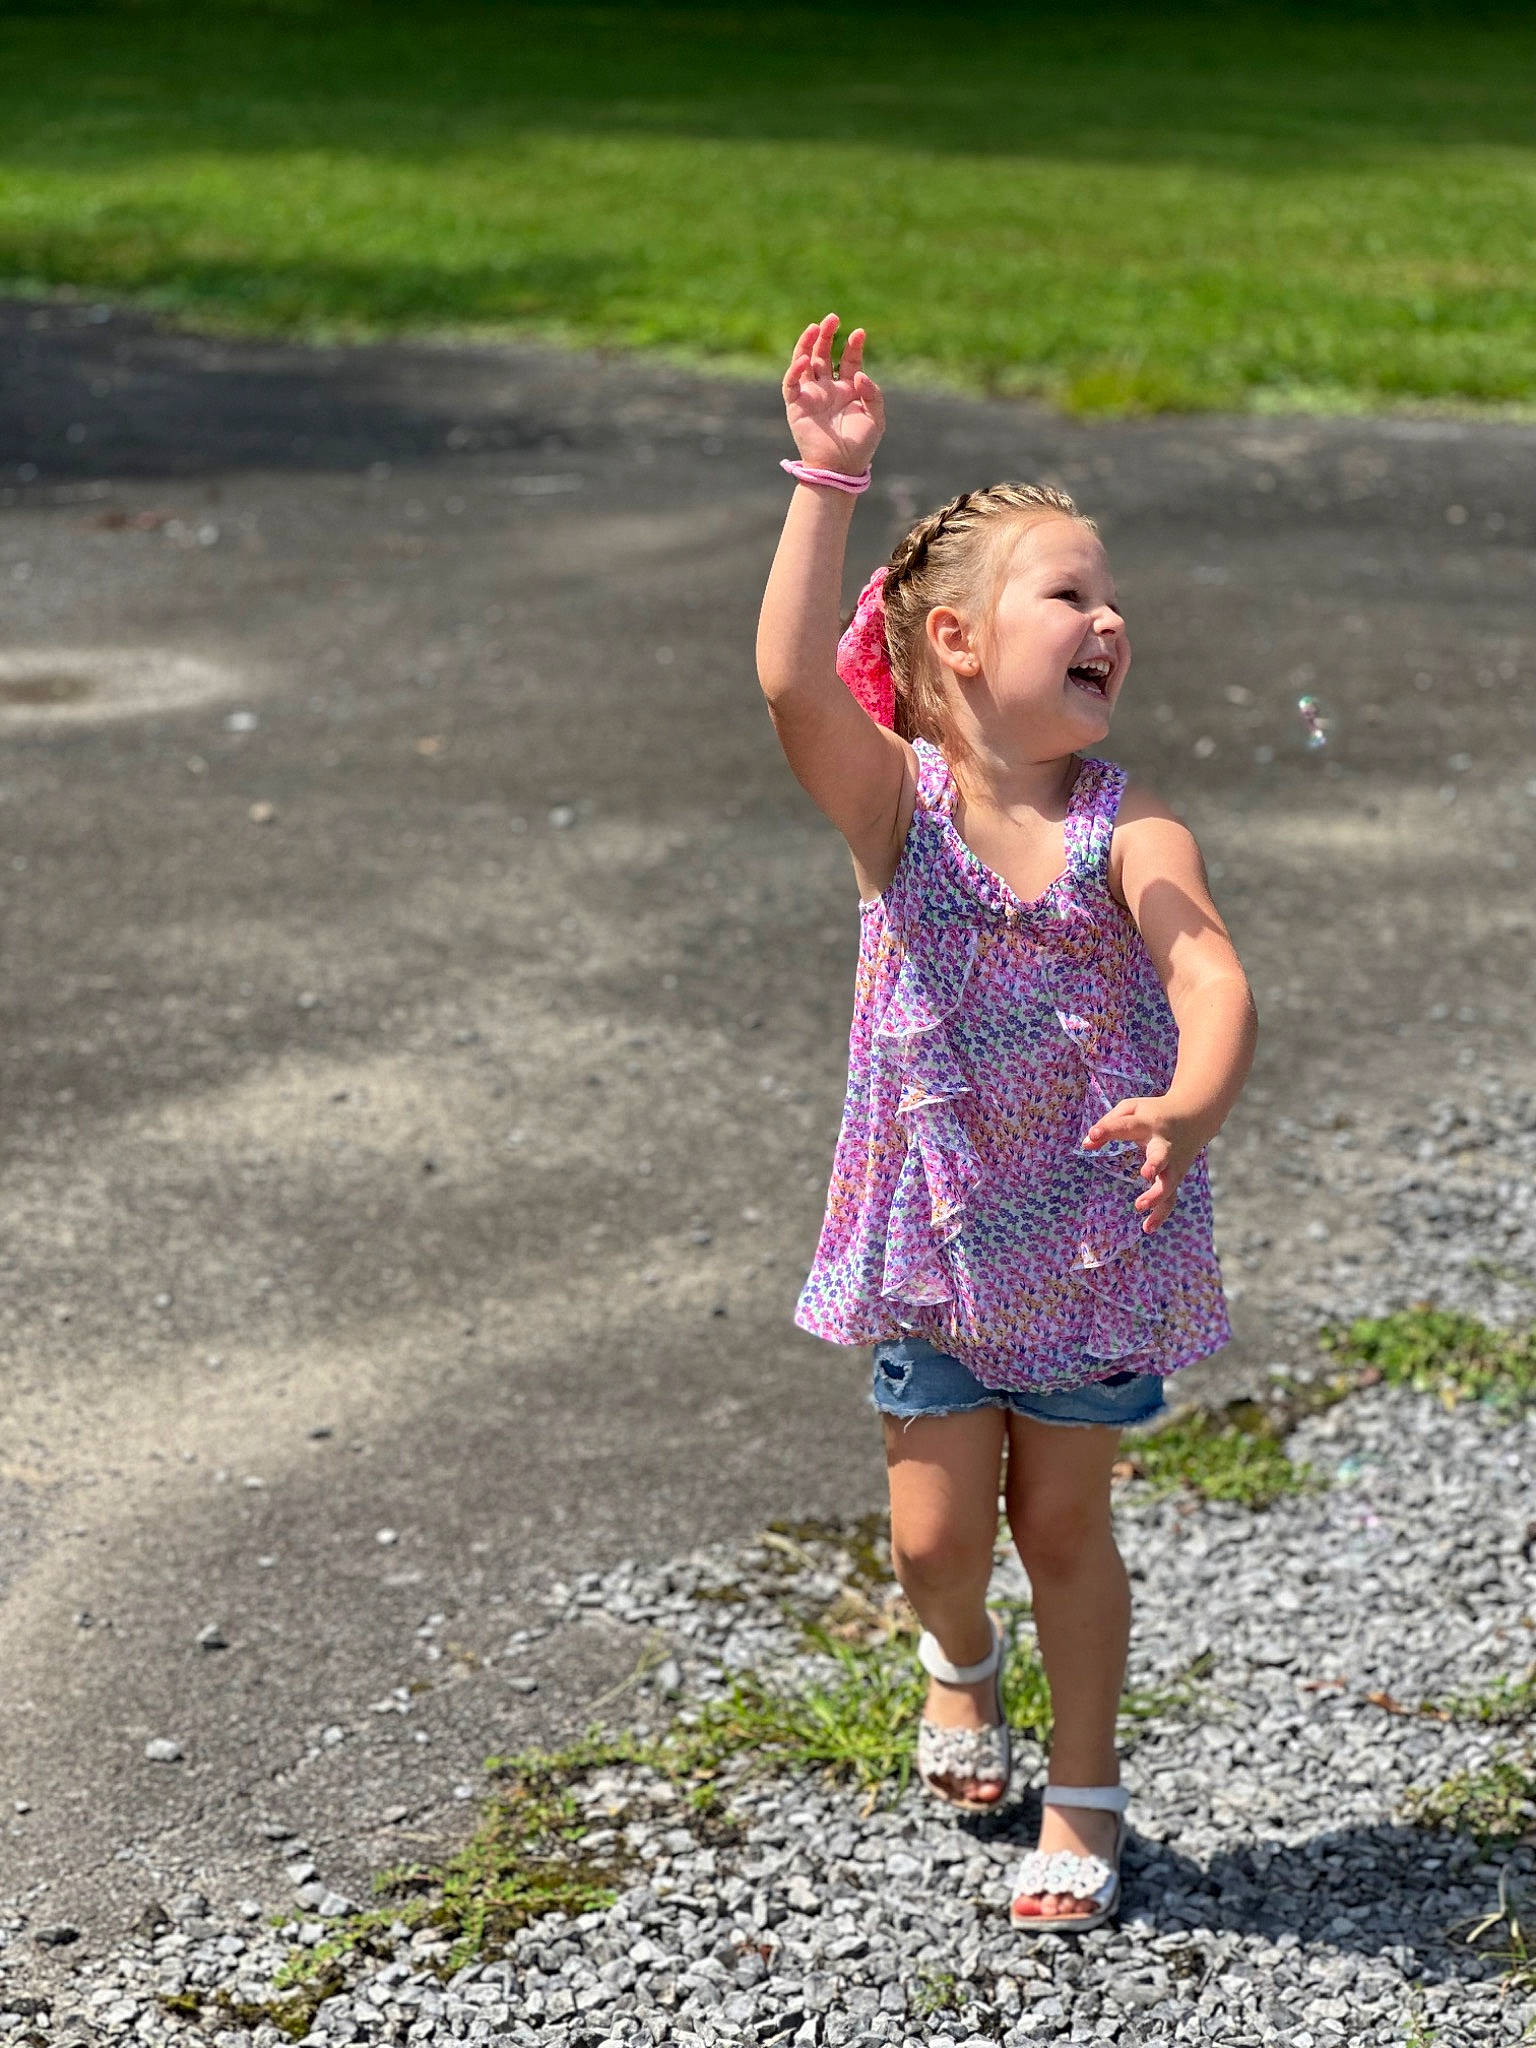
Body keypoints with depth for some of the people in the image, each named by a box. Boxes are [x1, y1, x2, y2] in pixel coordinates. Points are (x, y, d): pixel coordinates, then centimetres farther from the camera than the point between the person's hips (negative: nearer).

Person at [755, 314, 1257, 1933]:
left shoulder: (1129, 828, -14)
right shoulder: (897, 804, -13)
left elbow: (1209, 973, -29)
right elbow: (793, 682, -31)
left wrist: (1189, 1106, -49)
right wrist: (828, 482, -35)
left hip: (1093, 1237, -1)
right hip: (936, 1230, 1)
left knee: (1063, 1521, 10)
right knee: (935, 1534, 8)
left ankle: (1083, 1796, 29)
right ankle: (960, 1661, 45)